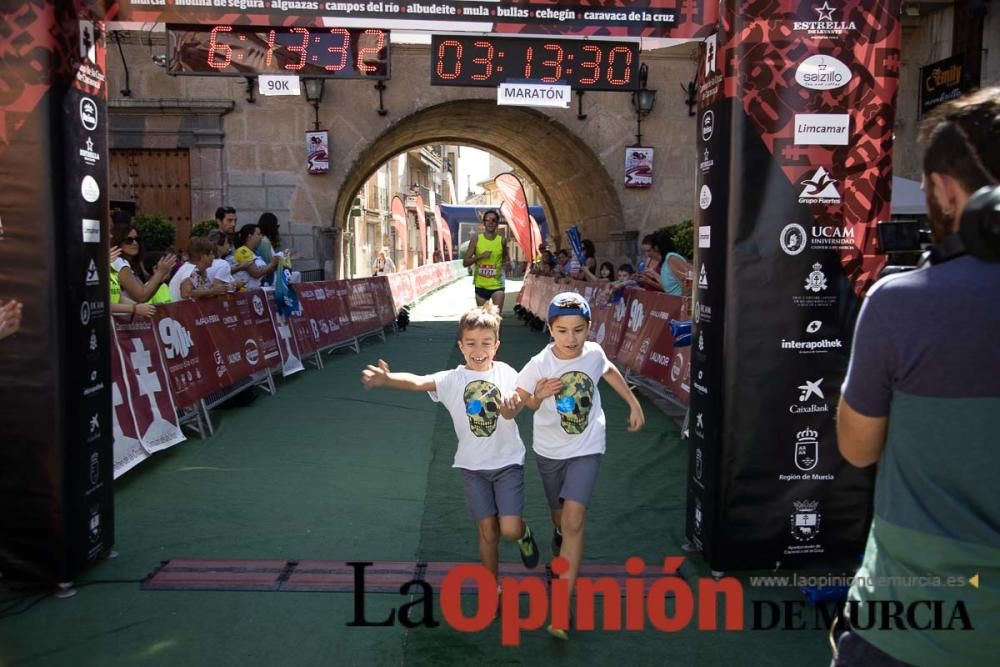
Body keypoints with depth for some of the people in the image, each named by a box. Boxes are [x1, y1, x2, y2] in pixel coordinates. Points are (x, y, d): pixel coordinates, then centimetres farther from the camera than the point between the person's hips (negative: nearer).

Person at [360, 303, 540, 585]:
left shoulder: (506, 374, -7)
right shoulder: (452, 379, -10)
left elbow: (512, 410, -20)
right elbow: (418, 382, -28)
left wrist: (512, 407, -46)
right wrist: (386, 378, -49)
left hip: (508, 461, 0)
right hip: (473, 465, 1)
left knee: (510, 530, -8)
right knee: (488, 532, 6)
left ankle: (524, 534, 29)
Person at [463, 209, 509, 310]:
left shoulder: (502, 241, 1)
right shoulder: (476, 239, -2)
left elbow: (507, 260, 14)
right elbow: (465, 262, -2)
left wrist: (507, 265, -10)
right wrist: (480, 256, -18)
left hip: (497, 285, -1)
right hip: (480, 285, 1)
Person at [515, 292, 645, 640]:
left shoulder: (594, 353, -14)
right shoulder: (539, 364, -22)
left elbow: (609, 371, 10)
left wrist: (634, 403, 16)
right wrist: (538, 397, -32)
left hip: (586, 449, 0)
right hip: (549, 451, 1)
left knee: (574, 520, -16)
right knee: (560, 516, 20)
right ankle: (561, 540, 58)